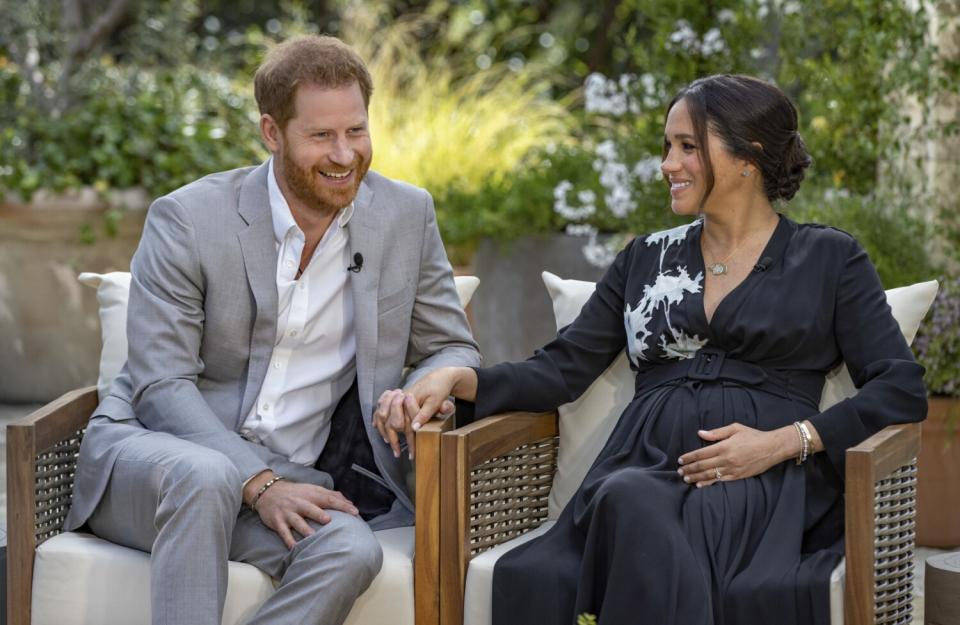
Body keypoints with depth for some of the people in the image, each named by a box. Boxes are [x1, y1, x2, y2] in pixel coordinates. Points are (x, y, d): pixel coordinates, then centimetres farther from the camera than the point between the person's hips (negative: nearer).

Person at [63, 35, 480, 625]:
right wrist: (258, 483, -23)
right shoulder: (187, 218, -6)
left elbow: (454, 350, 12)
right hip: (152, 451, -3)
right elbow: (161, 386, -10)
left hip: (285, 478, 3)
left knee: (352, 550, -31)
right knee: (206, 476, -39)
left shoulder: (407, 215, 4)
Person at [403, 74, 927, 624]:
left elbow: (903, 390, 4)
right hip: (643, 469, 2)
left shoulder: (828, 258, 13)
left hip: (765, 482, -2)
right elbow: (562, 369, 17)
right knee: (631, 504, -36)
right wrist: (459, 380, -1)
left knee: (709, 515, -39)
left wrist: (782, 442, -10)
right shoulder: (647, 258, 23)